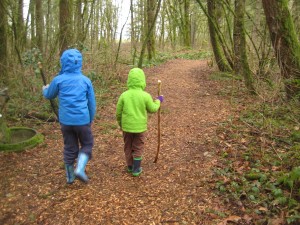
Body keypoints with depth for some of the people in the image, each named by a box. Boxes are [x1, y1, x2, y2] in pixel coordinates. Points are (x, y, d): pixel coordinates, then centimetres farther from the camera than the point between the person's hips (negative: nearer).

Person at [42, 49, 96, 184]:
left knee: (69, 148, 16)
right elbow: (92, 103, 2)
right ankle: (80, 169, -1)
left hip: (66, 121, 2)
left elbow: (49, 96, 13)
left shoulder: (58, 80, -5)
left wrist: (45, 89, 36)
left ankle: (70, 177, 28)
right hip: (82, 120, -1)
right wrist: (91, 119, 16)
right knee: (87, 145, 17)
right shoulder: (86, 80, -4)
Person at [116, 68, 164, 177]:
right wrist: (158, 101, 16)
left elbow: (118, 112, -3)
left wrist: (120, 123, 15)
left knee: (128, 147, 19)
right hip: (139, 127, -1)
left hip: (126, 126, 2)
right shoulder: (146, 96, -16)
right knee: (138, 148, 15)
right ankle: (136, 169, 23)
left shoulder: (124, 95, -11)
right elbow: (153, 109, -2)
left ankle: (130, 166, 34)